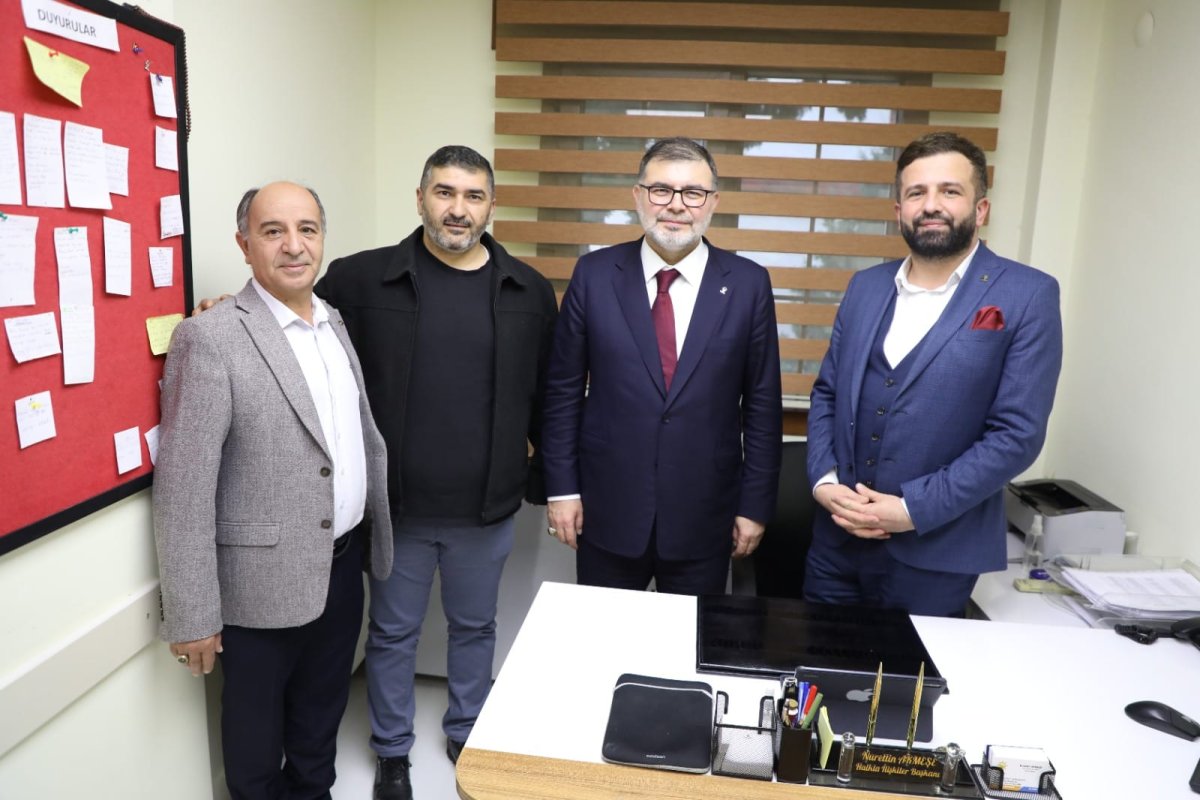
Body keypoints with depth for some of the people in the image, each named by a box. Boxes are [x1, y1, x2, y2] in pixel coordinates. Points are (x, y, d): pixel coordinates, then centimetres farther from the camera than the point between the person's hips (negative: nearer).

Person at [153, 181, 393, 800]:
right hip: (265, 580, -5)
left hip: (343, 563, 6)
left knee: (321, 719, 24)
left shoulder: (338, 325, 5)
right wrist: (191, 615, -15)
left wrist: (380, 535, 13)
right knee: (256, 736, 17)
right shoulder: (210, 338, -16)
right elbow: (183, 489, -17)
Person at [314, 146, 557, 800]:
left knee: (475, 627, 20)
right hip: (393, 504, -1)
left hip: (487, 509, 1)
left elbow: (547, 398, 3)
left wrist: (550, 483, 6)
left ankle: (467, 733, 44)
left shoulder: (529, 291, -1)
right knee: (392, 632, 17)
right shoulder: (360, 279, -6)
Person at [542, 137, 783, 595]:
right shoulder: (594, 274, -4)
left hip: (703, 518, 0)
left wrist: (756, 505, 0)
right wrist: (562, 487, -1)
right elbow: (564, 390, 1)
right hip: (607, 511, 0)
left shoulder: (748, 284, -3)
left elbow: (762, 404, 0)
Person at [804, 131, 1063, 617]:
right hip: (837, 536, 4)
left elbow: (1018, 433, -13)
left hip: (933, 552, -4)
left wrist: (914, 508, -17)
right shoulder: (867, 286, 7)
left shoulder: (1028, 296, -7)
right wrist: (823, 480, -6)